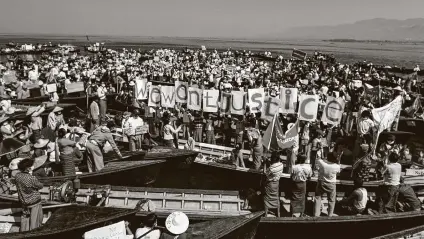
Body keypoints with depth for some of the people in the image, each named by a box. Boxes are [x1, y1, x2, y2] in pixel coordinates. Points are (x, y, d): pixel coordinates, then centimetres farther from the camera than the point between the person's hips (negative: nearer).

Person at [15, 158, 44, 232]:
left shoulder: (17, 176, -11)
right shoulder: (32, 178, -29)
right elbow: (40, 186, -13)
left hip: (23, 201, 6)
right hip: (34, 201, -6)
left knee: (25, 217, 24)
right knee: (34, 220, 10)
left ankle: (24, 232, 36)